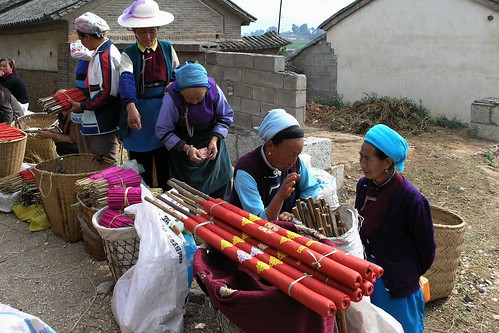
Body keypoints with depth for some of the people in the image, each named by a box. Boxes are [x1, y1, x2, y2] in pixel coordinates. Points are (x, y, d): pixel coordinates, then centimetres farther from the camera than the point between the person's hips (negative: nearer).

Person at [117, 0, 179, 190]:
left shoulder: (167, 49, 6)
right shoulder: (129, 54, -3)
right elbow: (126, 80, -22)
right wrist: (131, 107, -41)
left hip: (165, 112, 2)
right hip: (139, 113, -1)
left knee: (166, 166, 7)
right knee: (141, 168, 8)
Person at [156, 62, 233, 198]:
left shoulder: (214, 90, -22)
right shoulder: (171, 97, -28)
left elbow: (226, 116, -6)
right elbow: (163, 131, -21)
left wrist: (214, 140, -20)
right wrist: (187, 148, -31)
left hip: (212, 136, 3)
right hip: (183, 140, -2)